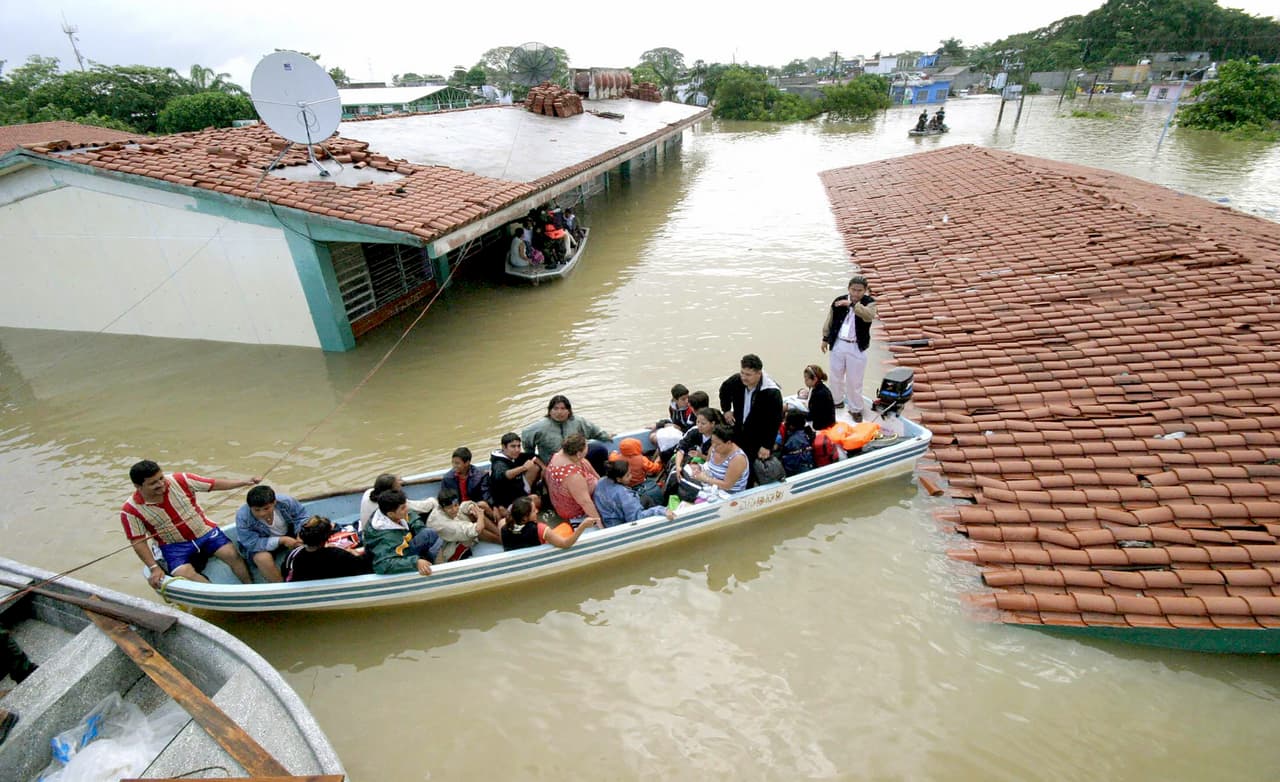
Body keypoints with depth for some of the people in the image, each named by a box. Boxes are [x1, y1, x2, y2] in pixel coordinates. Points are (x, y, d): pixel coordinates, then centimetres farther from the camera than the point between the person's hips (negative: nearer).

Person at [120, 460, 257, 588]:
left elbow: (214, 484, -10)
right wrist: (154, 568, -15)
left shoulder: (180, 480, -16)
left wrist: (245, 482, -19)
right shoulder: (131, 511, -14)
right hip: (174, 546, 0)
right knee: (183, 574, -27)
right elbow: (138, 542, -9)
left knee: (232, 554, -18)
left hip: (205, 531, 1)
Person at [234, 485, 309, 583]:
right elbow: (252, 543, -30)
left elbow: (301, 515, -9)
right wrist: (281, 540, -37)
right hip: (257, 544, -3)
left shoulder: (285, 501, -26)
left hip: (288, 534, 3)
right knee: (263, 558, -35)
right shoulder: (242, 517, -31)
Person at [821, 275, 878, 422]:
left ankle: (855, 409, 20)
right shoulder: (839, 301, -2)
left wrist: (852, 304, -40)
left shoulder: (869, 302, -10)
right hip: (838, 344, 3)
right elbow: (830, 321, 9)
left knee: (854, 381, 4)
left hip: (857, 347, -3)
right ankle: (837, 401, 39)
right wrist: (825, 338, 12)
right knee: (836, 376, 18)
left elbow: (869, 316, -32)